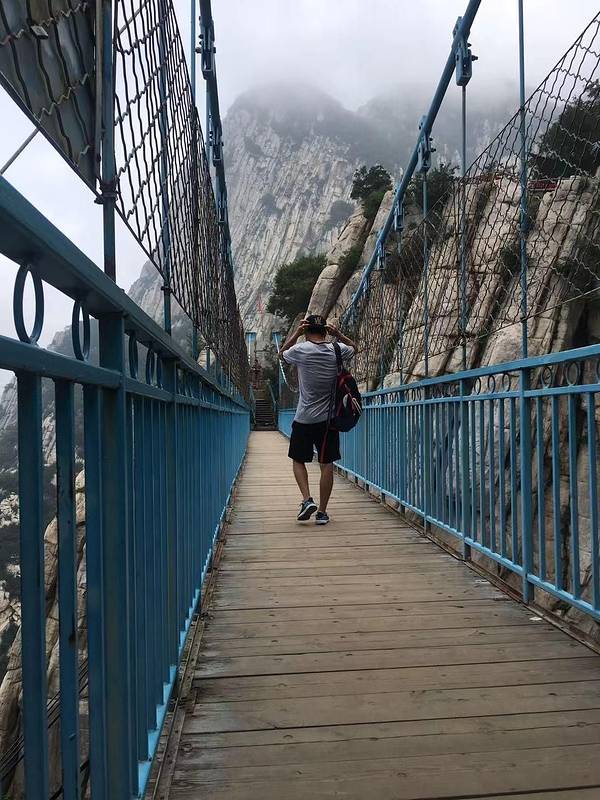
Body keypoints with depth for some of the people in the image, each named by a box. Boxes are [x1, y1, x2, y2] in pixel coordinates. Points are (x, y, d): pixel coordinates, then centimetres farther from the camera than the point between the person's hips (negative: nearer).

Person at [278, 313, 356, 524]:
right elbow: (354, 347, 23)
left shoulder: (300, 350, -7)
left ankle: (307, 499, -3)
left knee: (298, 460, 14)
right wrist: (337, 334, 7)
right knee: (327, 464, 6)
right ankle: (322, 511, 8)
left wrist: (296, 333, 10)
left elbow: (281, 354, 16)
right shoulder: (336, 350, -1)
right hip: (328, 419, 2)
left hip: (304, 419, -2)